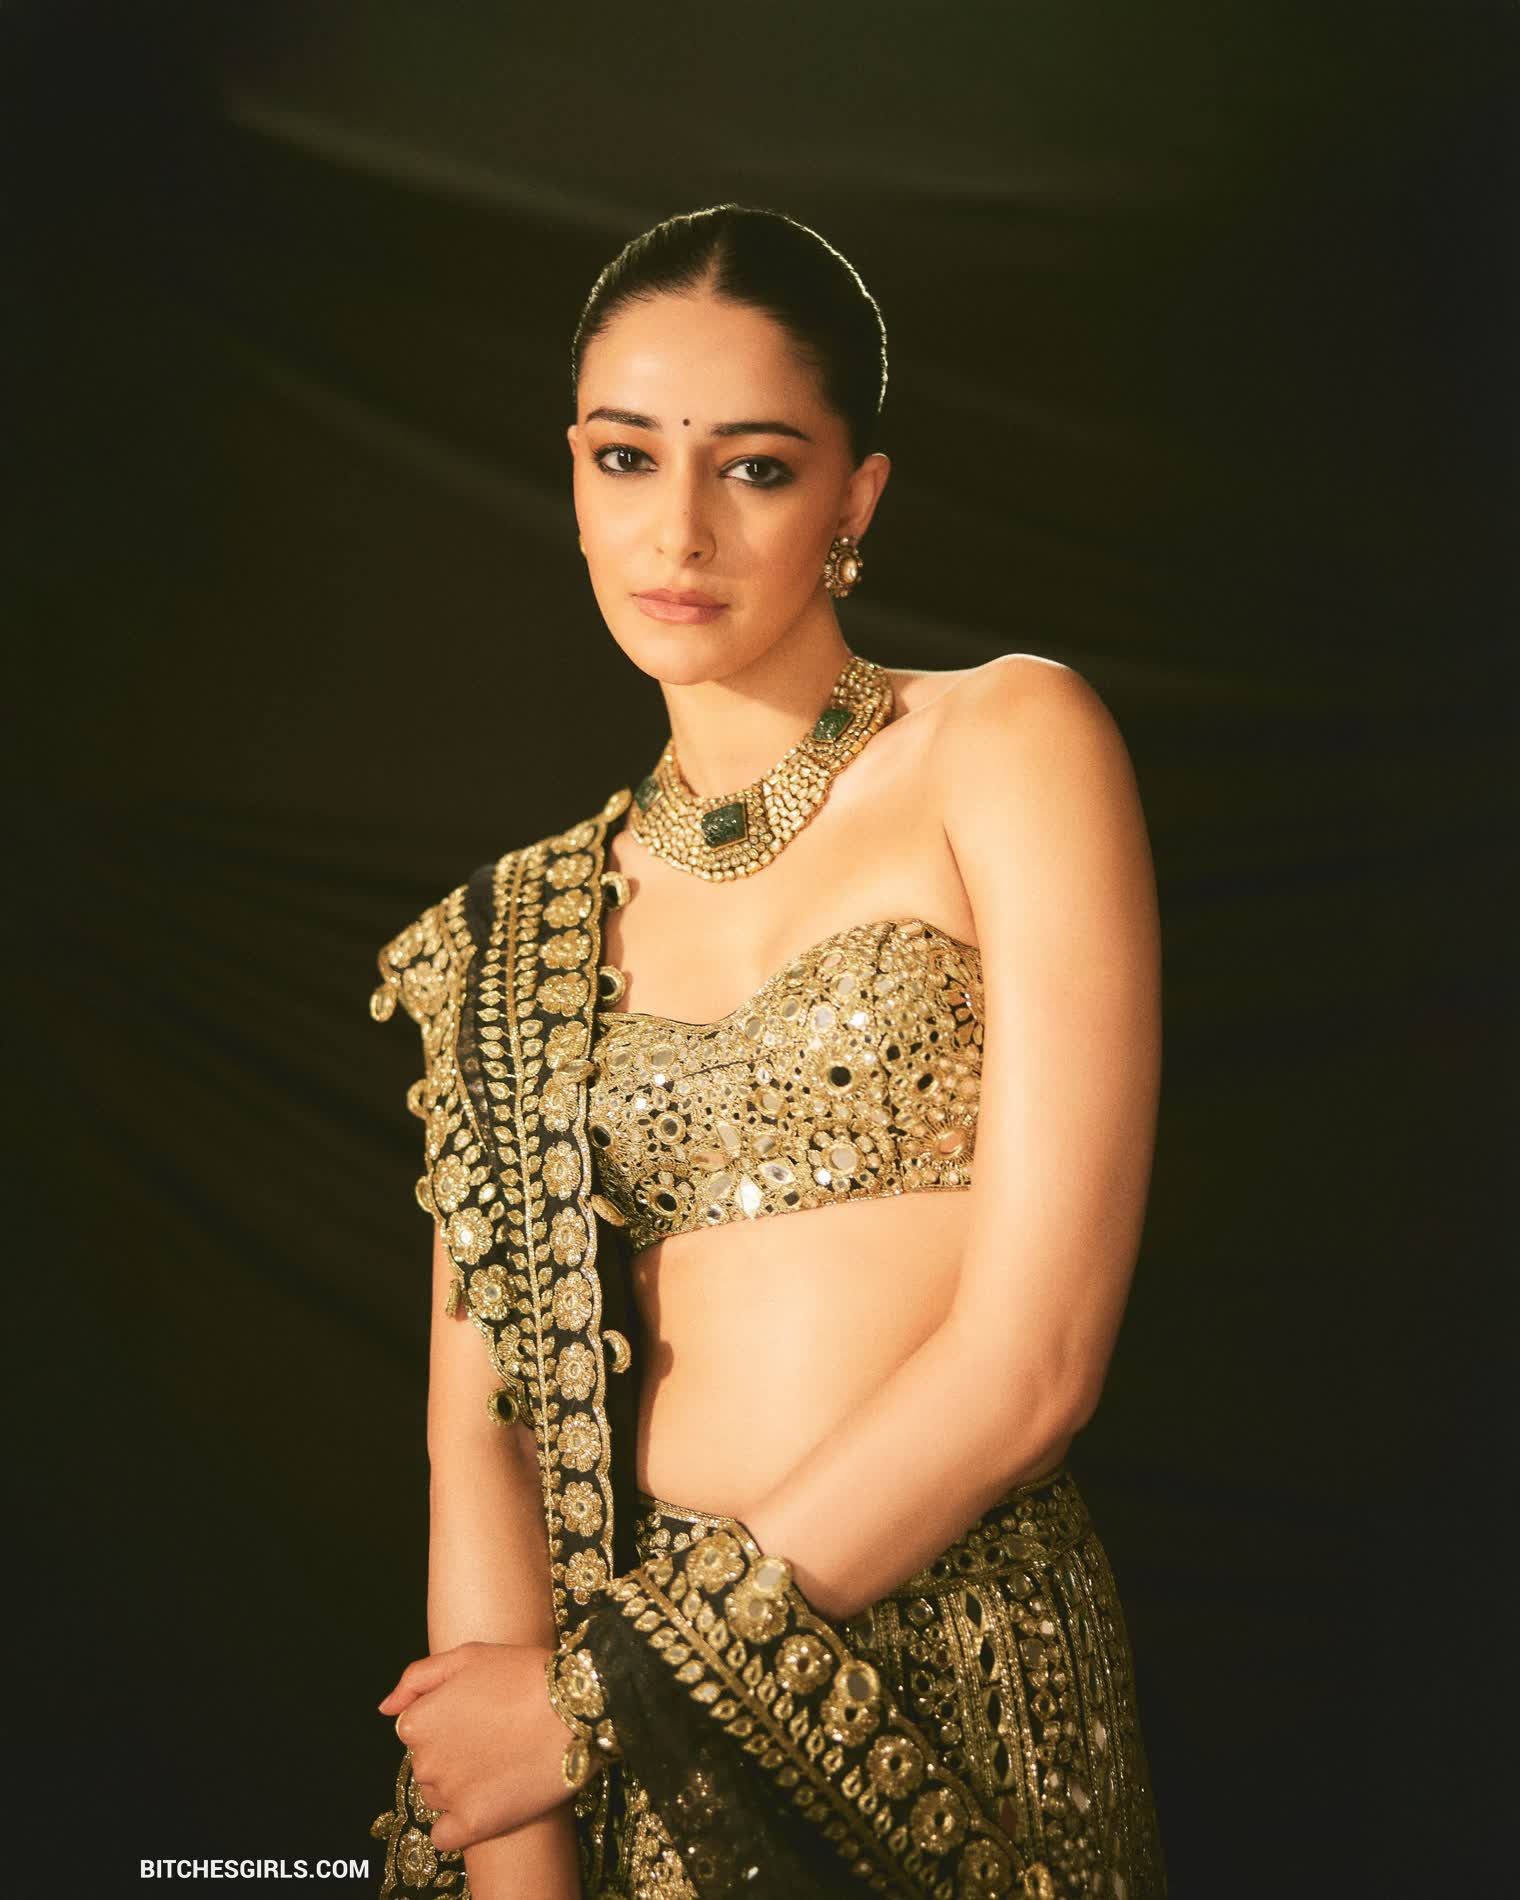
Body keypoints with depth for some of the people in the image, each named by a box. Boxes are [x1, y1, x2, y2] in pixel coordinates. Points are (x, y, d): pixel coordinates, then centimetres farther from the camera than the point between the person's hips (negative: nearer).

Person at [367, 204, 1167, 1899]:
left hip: (954, 1711, -3)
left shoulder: (1009, 745, -6)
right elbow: (481, 1424, -2)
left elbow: (1034, 1358, -14)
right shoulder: (525, 928, 6)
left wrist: (598, 1691, -10)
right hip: (629, 1755, 3)